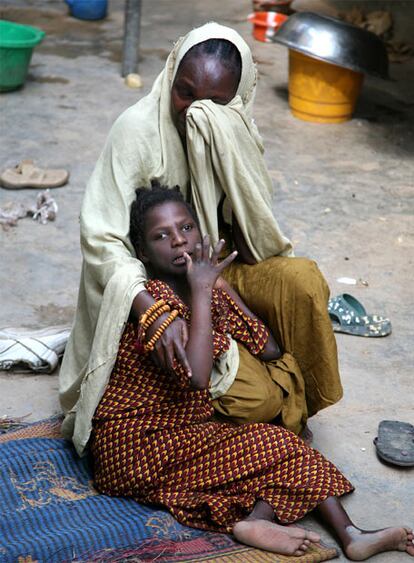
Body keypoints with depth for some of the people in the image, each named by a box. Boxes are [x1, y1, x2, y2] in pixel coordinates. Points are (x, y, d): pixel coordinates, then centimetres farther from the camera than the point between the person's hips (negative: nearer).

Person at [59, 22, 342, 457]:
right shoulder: (138, 128, -20)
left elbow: (256, 234, -4)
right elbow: (102, 239, -26)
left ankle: (300, 406, -2)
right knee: (256, 399, -24)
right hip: (155, 289, -5)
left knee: (304, 279, -25)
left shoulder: (234, 132, -3)